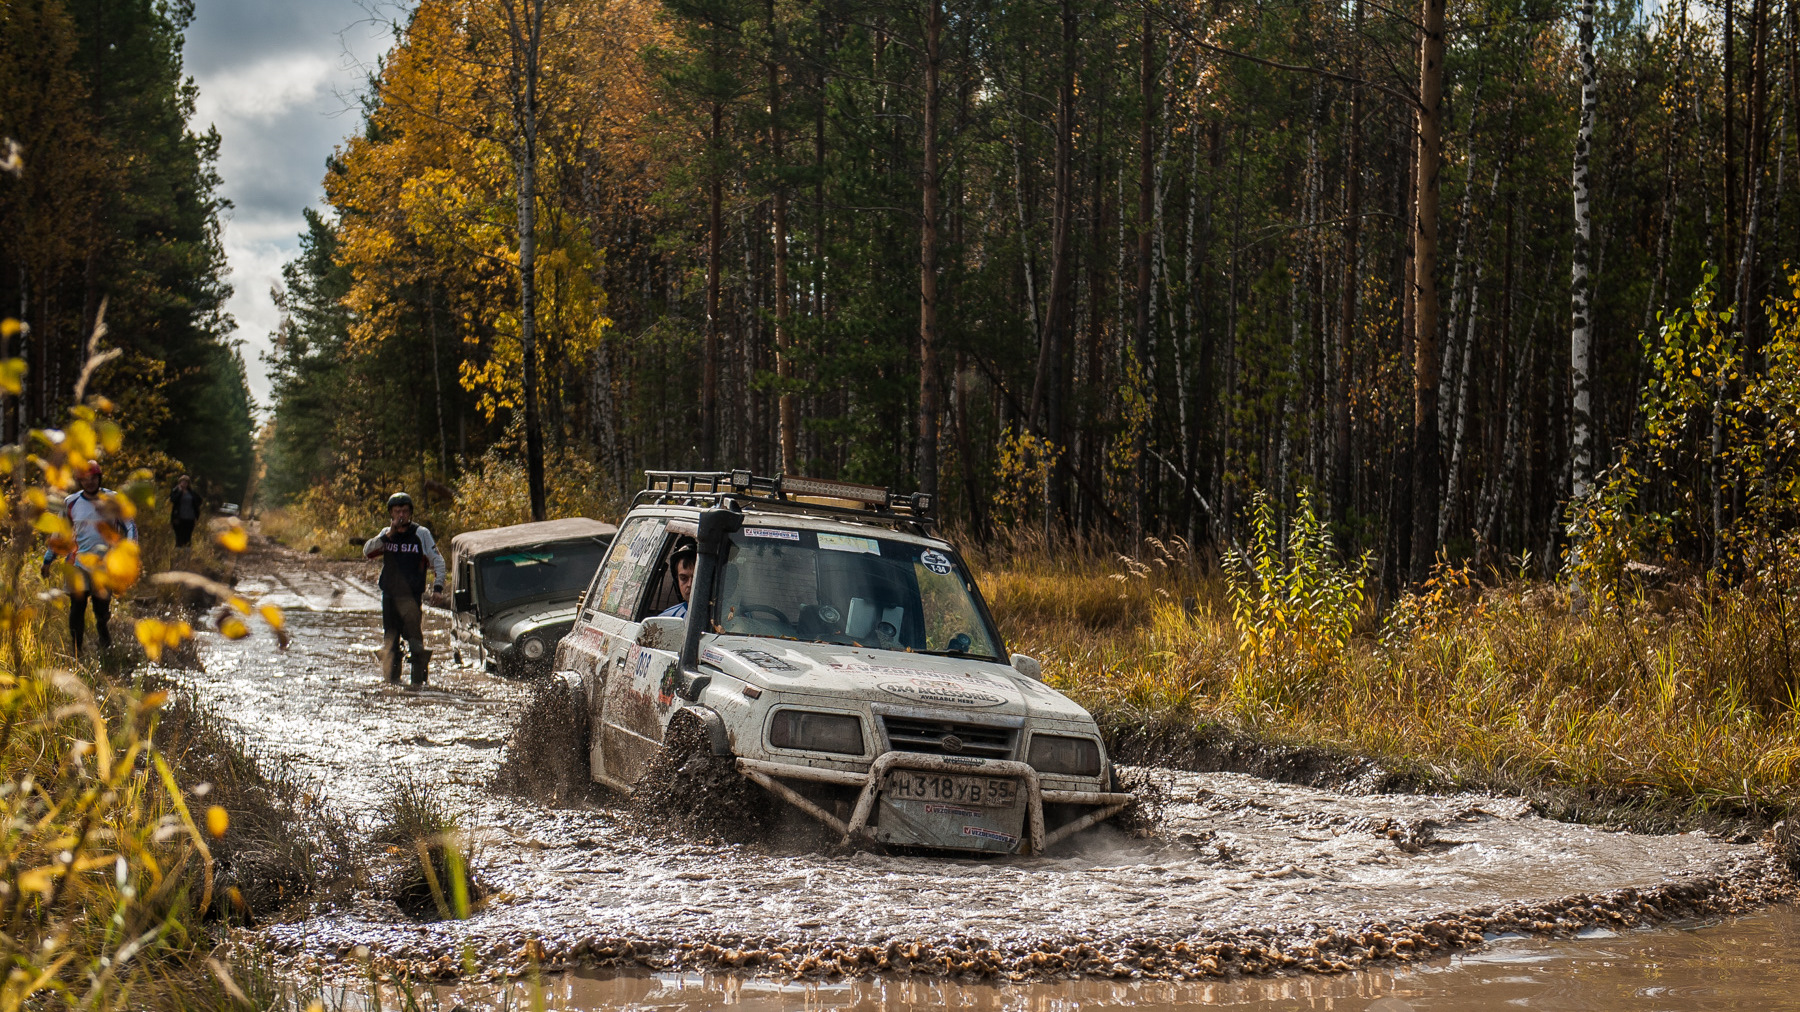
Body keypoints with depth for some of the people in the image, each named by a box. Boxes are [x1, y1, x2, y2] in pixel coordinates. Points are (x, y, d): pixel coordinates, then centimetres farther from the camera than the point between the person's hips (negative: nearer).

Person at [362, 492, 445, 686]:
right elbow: (367, 551, -4)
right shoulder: (386, 534, 9)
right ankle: (392, 676, 15)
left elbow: (437, 560, 1)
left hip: (412, 595, -4)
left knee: (414, 636, -10)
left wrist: (438, 585, -11)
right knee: (390, 638, 7)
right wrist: (387, 536, -16)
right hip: (389, 595, 4)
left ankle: (418, 677, -6)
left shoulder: (421, 534, 0)